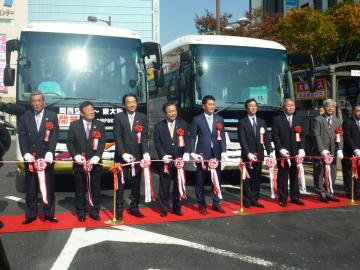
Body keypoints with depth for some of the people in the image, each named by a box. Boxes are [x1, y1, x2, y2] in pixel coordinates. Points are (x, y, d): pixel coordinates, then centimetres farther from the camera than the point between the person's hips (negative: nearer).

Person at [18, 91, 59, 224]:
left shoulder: (52, 116, 2)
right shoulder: (24, 116, 5)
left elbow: (54, 136, -5)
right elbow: (22, 137, 0)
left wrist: (50, 152, -19)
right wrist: (25, 153, -13)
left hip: (47, 157, -1)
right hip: (30, 157, 1)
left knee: (48, 186, 5)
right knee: (30, 188, 7)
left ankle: (49, 214, 15)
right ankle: (30, 214, 16)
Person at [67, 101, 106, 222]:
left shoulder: (100, 125, 6)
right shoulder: (74, 125, 4)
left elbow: (102, 143, -2)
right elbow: (70, 143, 2)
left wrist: (97, 156, -15)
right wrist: (76, 155, -13)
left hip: (95, 163, 1)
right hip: (79, 163, 0)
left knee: (95, 189, 5)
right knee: (80, 190, 6)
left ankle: (95, 211, 17)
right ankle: (81, 212, 18)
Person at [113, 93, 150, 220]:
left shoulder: (142, 117, 5)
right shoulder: (118, 117, -1)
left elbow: (144, 137, -1)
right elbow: (117, 137, -8)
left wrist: (145, 152, -16)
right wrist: (123, 153, -19)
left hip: (137, 156, 2)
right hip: (122, 156, -2)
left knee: (136, 183, 8)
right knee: (120, 184, 4)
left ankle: (134, 207, 20)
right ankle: (119, 209, 13)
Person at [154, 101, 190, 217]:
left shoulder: (183, 125, 7)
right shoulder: (159, 126, 3)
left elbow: (187, 141, 1)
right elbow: (157, 143, 0)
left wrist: (186, 153, -15)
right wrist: (163, 155, -13)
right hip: (165, 160, -1)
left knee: (178, 185, 9)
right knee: (164, 186, 4)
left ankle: (177, 208, 21)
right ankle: (164, 209, 15)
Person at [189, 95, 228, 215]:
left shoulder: (219, 119, 9)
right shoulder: (197, 119, 0)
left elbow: (222, 137, 6)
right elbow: (192, 137, -1)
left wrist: (223, 152, -5)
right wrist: (193, 153, -11)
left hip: (216, 154, 3)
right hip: (202, 154, -3)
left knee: (217, 179, 8)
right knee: (200, 181, 3)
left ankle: (216, 203, 20)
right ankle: (201, 205, 14)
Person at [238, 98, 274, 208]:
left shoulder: (262, 122, 12)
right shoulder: (242, 122, -3)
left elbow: (266, 138, 8)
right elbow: (242, 140, -10)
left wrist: (270, 151, -4)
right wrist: (248, 153, -19)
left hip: (259, 155, 4)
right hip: (247, 156, -4)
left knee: (257, 179, 8)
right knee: (247, 179, 3)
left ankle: (255, 200, 16)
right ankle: (247, 200, 11)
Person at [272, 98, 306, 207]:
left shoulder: (298, 120, 14)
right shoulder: (277, 120, 1)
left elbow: (302, 136, 10)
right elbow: (275, 136, -4)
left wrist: (301, 149, -4)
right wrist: (280, 149, -14)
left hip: (296, 153, 4)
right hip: (282, 152, -4)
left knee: (294, 175, 8)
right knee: (282, 176, 1)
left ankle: (295, 197, 17)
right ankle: (283, 198, 8)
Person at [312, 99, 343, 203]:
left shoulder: (338, 121, 14)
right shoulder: (317, 120, -2)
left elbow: (340, 137, 8)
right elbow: (316, 136, -10)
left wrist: (339, 149, -7)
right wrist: (322, 150, -18)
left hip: (333, 152, 4)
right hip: (320, 152, -4)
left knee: (331, 174, 6)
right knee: (319, 174, 1)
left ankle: (329, 193, 15)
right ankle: (322, 194, 10)